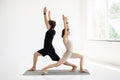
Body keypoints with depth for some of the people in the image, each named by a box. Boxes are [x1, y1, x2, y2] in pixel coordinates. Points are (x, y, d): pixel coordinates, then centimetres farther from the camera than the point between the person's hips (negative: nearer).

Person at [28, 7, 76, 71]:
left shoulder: (51, 31, -18)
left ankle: (73, 65, 3)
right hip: (46, 49, 9)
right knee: (35, 54, 9)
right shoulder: (53, 31, 5)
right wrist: (49, 16, 27)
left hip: (50, 49, -9)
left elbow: (46, 22, -23)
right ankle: (34, 67, 16)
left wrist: (44, 13, -21)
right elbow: (51, 22, 20)